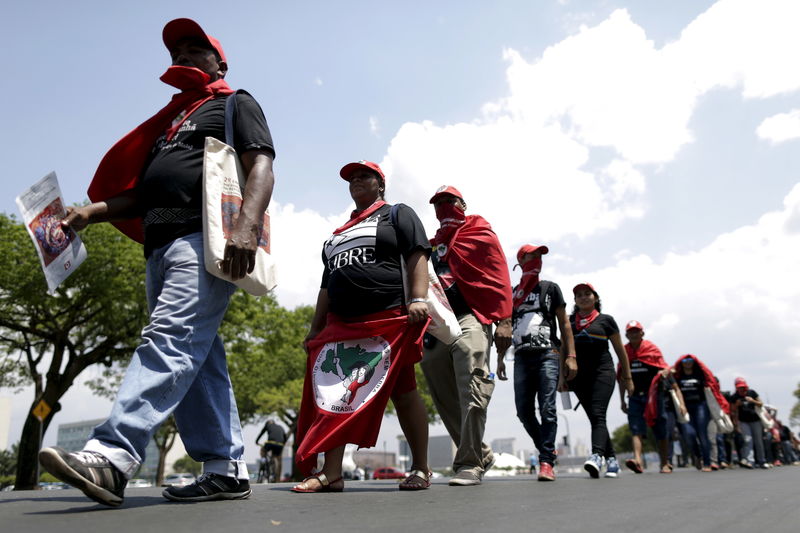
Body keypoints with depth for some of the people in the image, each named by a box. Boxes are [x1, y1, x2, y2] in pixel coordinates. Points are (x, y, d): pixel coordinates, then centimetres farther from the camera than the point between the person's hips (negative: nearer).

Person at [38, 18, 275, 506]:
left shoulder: (235, 104, 12)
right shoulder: (168, 122, 34)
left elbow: (261, 166, -6)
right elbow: (143, 193, 28)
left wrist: (247, 226, -24)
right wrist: (93, 211, 10)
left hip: (205, 239, -8)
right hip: (162, 246, 8)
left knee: (169, 341, -21)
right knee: (196, 360, 1)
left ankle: (111, 458, -29)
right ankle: (227, 470, 3)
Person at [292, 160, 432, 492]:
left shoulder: (398, 214, 12)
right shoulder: (341, 232, 29)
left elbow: (417, 256, -5)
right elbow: (327, 285, 27)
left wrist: (418, 299, -20)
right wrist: (316, 328, 20)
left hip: (389, 320, -6)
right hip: (341, 327, 6)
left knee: (403, 393, -2)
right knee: (334, 396, -4)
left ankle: (420, 469, 8)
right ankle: (331, 474, -3)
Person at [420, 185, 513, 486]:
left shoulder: (479, 234, 11)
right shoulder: (431, 246, 26)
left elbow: (499, 277, 0)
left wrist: (503, 320, -11)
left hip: (469, 320, -6)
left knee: (472, 394, -16)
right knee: (446, 400, 7)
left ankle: (470, 464, -9)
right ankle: (480, 454, 21)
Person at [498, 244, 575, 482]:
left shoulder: (550, 288, 12)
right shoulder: (510, 294, 17)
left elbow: (564, 323, 9)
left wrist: (571, 356, -1)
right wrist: (500, 358, 11)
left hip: (547, 355, -2)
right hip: (522, 358, 3)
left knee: (547, 409, -10)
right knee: (524, 411, 1)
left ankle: (546, 462, -4)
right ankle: (548, 450, 20)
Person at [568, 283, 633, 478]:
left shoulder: (606, 320, 7)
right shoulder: (569, 322, 12)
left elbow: (620, 350, 10)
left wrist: (627, 377, 10)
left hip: (602, 372, -3)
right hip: (579, 376, 3)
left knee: (597, 415, -19)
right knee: (595, 418, 6)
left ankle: (597, 456, -33)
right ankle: (611, 459, 16)